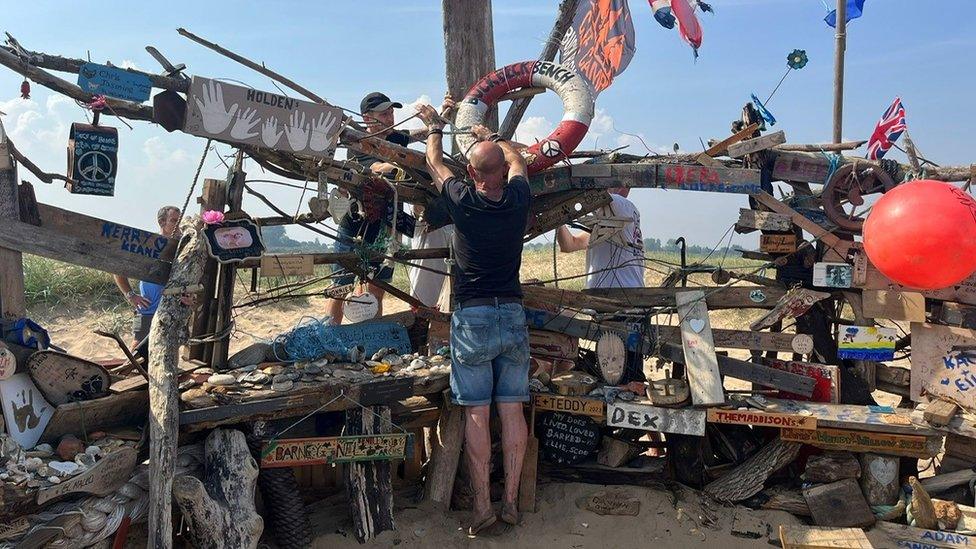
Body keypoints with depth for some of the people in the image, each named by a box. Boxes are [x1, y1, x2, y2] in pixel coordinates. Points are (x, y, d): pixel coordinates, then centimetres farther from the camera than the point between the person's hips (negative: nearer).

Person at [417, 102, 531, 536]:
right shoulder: (518, 200, 0)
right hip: (512, 315, 3)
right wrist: (491, 136, 40)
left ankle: (482, 505, 4)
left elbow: (435, 164, 13)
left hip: (472, 317, -3)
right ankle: (511, 501, 14)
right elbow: (517, 161, 23)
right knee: (512, 409, 7)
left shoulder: (463, 201, -8)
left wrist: (434, 128, 32)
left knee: (476, 413, 1)